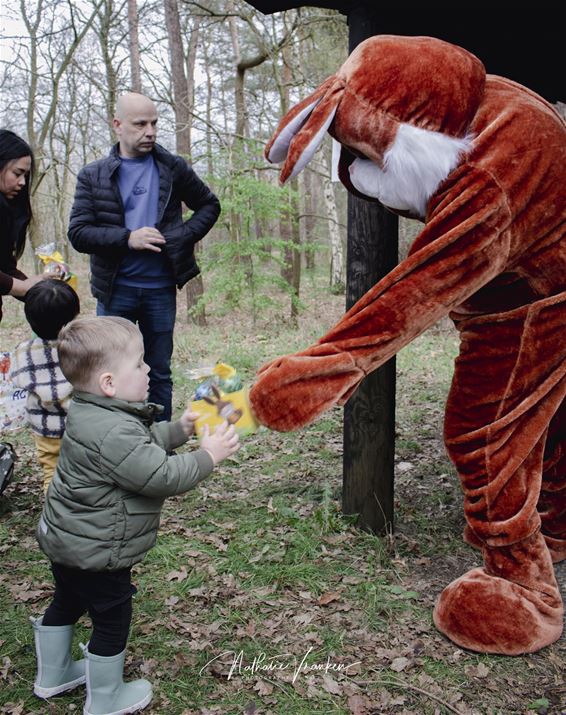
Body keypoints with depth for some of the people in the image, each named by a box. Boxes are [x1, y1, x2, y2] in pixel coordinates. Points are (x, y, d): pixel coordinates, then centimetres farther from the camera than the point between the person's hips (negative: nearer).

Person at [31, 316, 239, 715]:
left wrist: (180, 430, 5)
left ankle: (53, 674, 48)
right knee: (112, 621, 10)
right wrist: (208, 456, -21)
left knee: (67, 603, 27)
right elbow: (161, 476, -31)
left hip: (66, 541, 10)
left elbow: (143, 445, 13)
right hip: (98, 552, -10)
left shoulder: (91, 413, -1)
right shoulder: (114, 433, -33)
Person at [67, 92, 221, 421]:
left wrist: (183, 235, -3)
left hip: (160, 288, 1)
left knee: (160, 373, 10)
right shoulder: (93, 176, 1)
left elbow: (209, 205, 14)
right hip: (115, 289, -1)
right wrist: (127, 238, -18)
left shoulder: (174, 168, 4)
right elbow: (78, 233, -5)